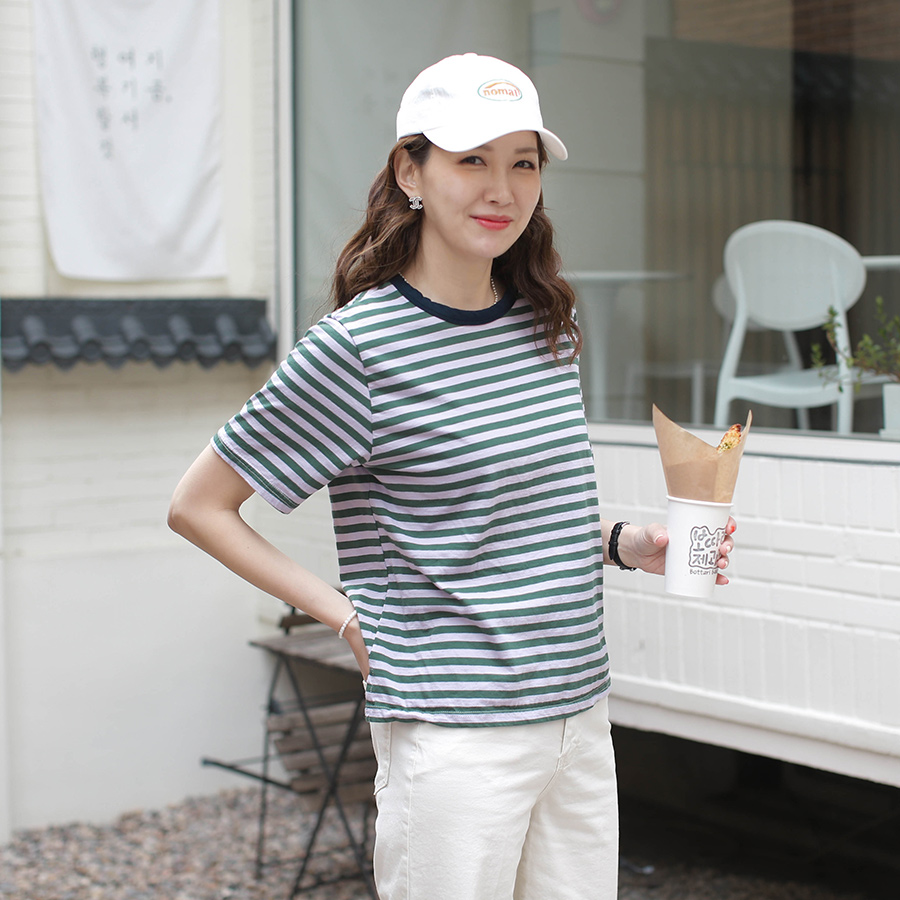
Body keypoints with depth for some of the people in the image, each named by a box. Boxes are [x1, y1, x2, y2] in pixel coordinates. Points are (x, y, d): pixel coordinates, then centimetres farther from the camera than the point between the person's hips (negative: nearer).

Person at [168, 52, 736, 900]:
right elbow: (198, 506, -7)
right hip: (455, 740, -6)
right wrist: (347, 617, -9)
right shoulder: (356, 345, -13)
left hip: (578, 718, 7)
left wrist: (625, 544, 3)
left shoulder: (546, 326, 7)